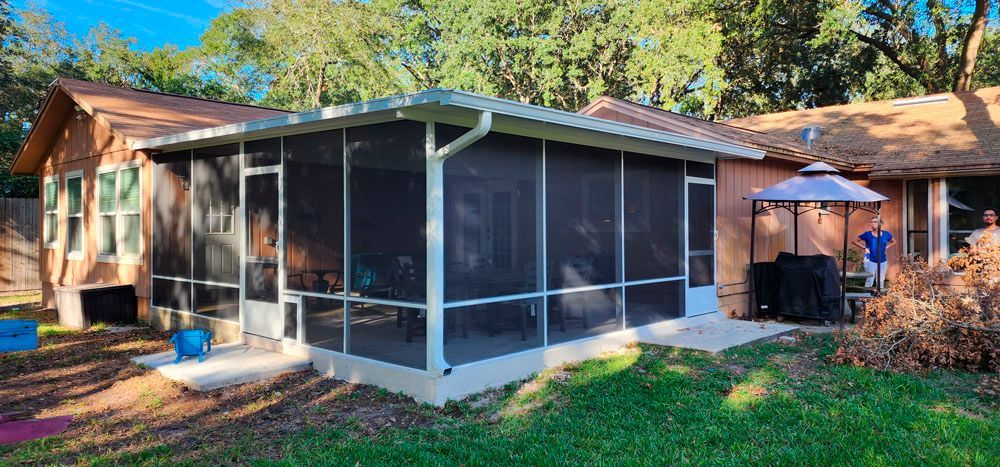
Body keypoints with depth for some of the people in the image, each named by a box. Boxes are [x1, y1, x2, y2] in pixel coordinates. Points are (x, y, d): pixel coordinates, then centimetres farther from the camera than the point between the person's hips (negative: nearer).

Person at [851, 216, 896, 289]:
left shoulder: (886, 234, 3)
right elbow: (854, 241, 2)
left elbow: (894, 242, 22)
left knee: (881, 282, 9)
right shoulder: (867, 234, -4)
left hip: (882, 261, 3)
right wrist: (864, 248, -5)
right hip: (870, 261, -3)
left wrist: (886, 247, 6)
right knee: (869, 282, -4)